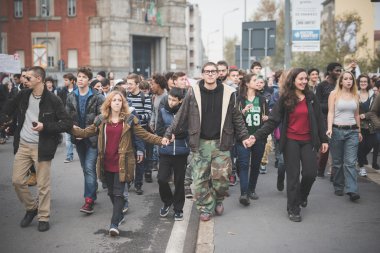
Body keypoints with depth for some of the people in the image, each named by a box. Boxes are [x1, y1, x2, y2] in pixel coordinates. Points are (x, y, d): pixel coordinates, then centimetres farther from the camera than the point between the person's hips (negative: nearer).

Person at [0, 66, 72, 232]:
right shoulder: (23, 95, 4)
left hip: (41, 147, -5)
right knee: (17, 180, 5)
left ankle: (43, 217, 18)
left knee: (43, 185, 3)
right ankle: (31, 208, 28)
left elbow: (67, 124, -12)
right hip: (22, 145, 5)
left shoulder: (52, 100, -11)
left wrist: (45, 126, -21)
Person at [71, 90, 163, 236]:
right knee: (111, 192, 14)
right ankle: (119, 215, 35)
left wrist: (161, 141, -13)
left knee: (118, 193, -5)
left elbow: (144, 135, -3)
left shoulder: (129, 119, -1)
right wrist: (72, 129, -8)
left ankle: (114, 223, -3)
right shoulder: (101, 120, 6)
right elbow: (87, 132, 6)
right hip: (106, 163, 3)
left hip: (122, 163, -3)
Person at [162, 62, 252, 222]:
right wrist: (169, 134, -2)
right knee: (200, 178, 2)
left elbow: (237, 118, 8)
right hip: (200, 143, 0)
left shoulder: (228, 93, 1)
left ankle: (218, 200, 28)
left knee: (221, 176, 0)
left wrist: (244, 136, 2)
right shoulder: (193, 93, -1)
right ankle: (206, 208, 18)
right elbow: (181, 116, 2)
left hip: (220, 143, 0)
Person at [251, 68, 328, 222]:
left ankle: (302, 195, 29)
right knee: (293, 176, 2)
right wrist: (257, 136, -16)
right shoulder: (284, 99, -4)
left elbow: (318, 120, 7)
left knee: (310, 173, -3)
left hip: (308, 141, 2)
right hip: (291, 141, -2)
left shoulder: (311, 97, 3)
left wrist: (324, 139, 6)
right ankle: (293, 209, 14)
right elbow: (273, 121, -7)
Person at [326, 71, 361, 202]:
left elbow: (356, 115, 17)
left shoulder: (355, 95, 10)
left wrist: (359, 131, 19)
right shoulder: (334, 94, 0)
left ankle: (352, 190, -9)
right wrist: (329, 128, -18)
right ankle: (338, 187, 20)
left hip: (352, 131, 2)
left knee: (350, 162, -6)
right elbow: (331, 112, -6)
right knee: (337, 162, 7)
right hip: (337, 130, -2)